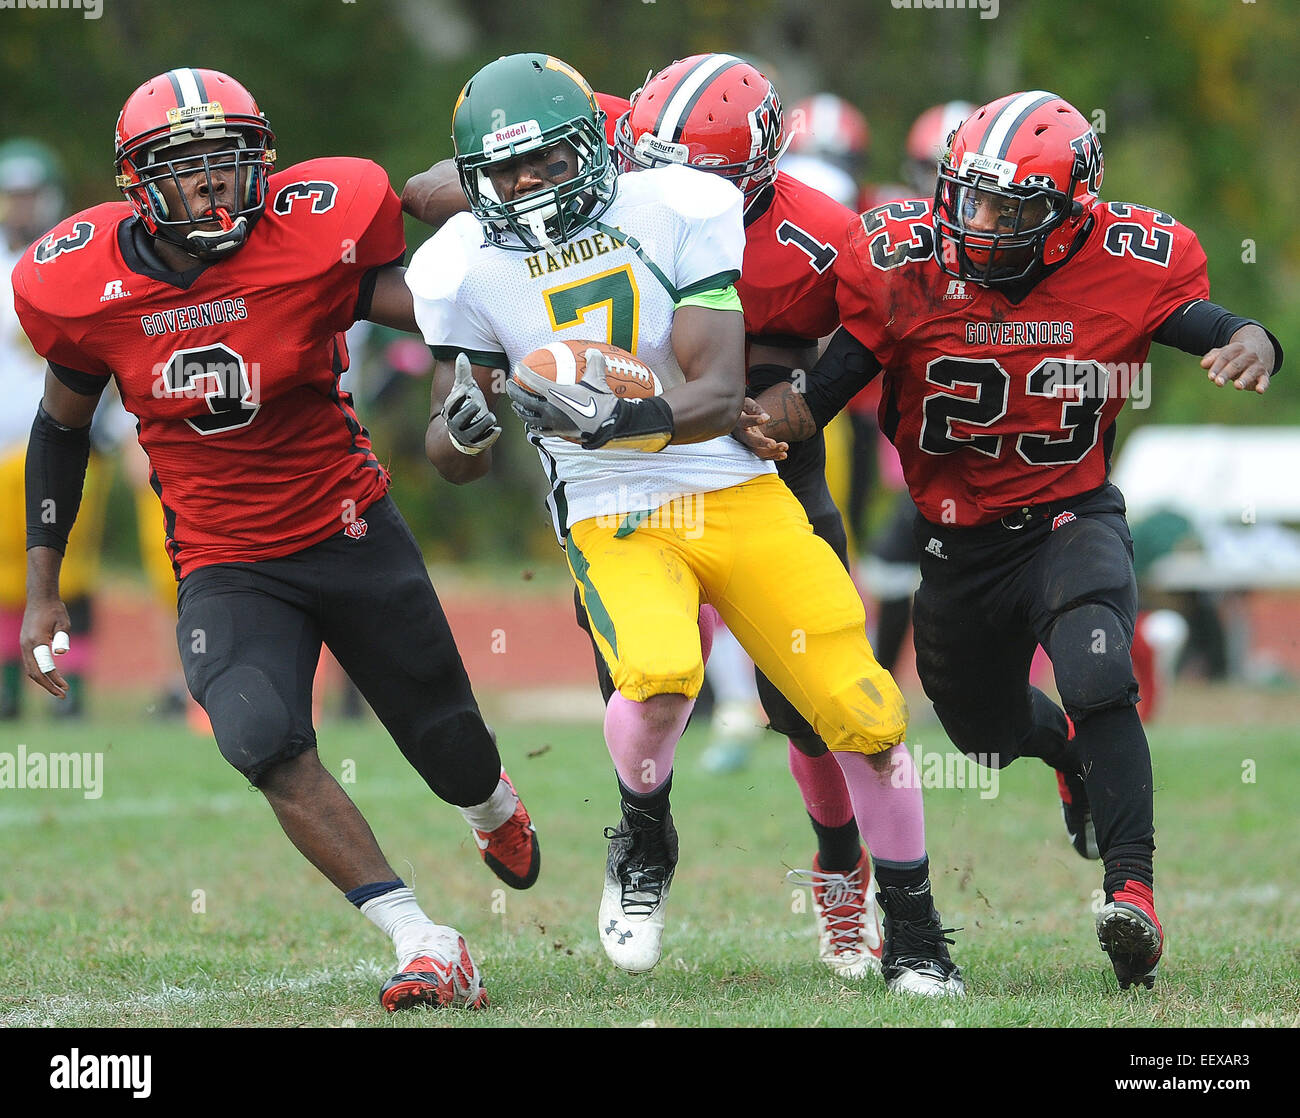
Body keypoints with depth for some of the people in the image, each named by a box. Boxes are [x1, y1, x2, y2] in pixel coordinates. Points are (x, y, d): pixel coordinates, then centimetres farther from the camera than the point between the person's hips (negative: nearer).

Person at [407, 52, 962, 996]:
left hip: (737, 496, 1)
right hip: (613, 523, -1)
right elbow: (458, 462, 2)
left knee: (863, 713, -5)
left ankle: (914, 935, 16)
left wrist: (621, 418, -35)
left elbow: (718, 396, -15)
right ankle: (644, 846, 2)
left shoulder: (679, 211, -10)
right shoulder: (467, 269, -5)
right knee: (658, 679, -31)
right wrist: (465, 426, -22)